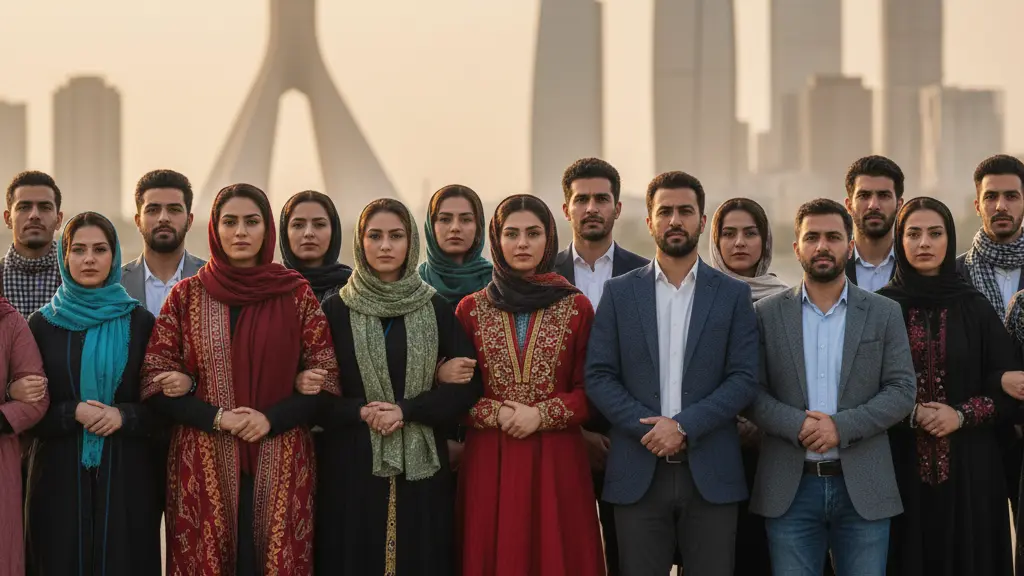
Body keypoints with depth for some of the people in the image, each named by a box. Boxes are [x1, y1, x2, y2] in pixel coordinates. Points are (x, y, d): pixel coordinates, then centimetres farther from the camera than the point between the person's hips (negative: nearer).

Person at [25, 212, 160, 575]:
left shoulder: (140, 322, 4)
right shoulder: (42, 324, 4)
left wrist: (124, 415, -15)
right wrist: (73, 413, -14)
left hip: (126, 474, 0)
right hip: (60, 475, 0)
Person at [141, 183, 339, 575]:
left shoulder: (296, 294, 4)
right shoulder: (186, 295, 4)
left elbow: (326, 380, 2)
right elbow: (155, 382, 3)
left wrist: (271, 419, -13)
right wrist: (216, 418, -12)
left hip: (280, 463, 0)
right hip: (203, 462, 0)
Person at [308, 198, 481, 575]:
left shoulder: (437, 309, 6)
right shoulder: (335, 309, 3)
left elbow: (468, 384, 0)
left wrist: (407, 410, -12)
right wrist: (360, 412, -15)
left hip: (421, 465, 1)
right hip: (352, 464, -1)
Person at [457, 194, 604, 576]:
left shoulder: (576, 308, 3)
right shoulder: (471, 310, 6)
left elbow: (590, 391, 2)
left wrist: (541, 415, -12)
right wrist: (494, 414, -11)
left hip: (556, 459, 0)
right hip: (489, 460, 1)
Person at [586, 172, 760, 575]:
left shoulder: (733, 294, 7)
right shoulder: (619, 292, 8)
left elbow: (744, 379, -1)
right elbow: (598, 376, 2)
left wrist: (684, 425, -13)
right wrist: (648, 427, -12)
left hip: (711, 472, 0)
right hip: (638, 472, 0)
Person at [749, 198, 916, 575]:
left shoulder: (884, 313, 7)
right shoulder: (768, 314, 6)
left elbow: (902, 391, 0)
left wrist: (842, 426, -13)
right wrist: (797, 424, -16)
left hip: (863, 488, 0)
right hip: (790, 488, 0)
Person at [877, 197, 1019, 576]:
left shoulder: (974, 307, 6)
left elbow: (1008, 383, 3)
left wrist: (962, 415, -11)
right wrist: (909, 414, -14)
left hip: (968, 463, 1)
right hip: (900, 462, -1)